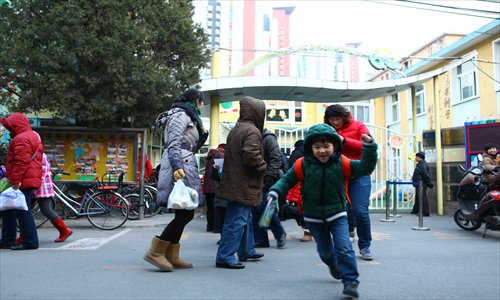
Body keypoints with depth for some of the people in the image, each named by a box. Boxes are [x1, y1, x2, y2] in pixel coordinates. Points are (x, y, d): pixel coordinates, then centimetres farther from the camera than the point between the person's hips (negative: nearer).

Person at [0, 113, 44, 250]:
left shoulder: (22, 138, -12)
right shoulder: (33, 136, 21)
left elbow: (21, 162, -22)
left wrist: (15, 180, -23)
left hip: (22, 182, -11)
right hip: (28, 181, 11)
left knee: (22, 211, -7)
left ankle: (30, 241, -3)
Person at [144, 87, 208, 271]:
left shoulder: (186, 117, 26)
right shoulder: (181, 115, -5)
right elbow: (173, 144, -17)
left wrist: (203, 135, 17)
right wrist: (177, 166, -29)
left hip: (184, 166, 10)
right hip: (180, 168, -10)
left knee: (183, 214, 8)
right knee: (186, 214, -11)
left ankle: (171, 256, 11)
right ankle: (156, 252, -7)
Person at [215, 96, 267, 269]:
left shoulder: (235, 130, 16)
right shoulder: (252, 131, -15)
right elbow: (251, 154, -27)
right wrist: (263, 167, -10)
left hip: (234, 182, 10)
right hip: (243, 185, -10)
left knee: (245, 219, 21)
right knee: (237, 221, -6)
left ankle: (247, 251, 33)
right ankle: (225, 256, -2)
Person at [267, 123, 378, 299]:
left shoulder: (342, 164, -12)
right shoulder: (304, 165, -12)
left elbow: (365, 168, -14)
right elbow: (287, 179, -4)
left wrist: (369, 147, -25)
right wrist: (275, 192, -18)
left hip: (337, 214, -1)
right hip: (314, 216, 2)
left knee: (344, 248, -14)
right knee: (324, 249, 21)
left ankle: (351, 281, -1)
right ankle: (332, 263, 54)